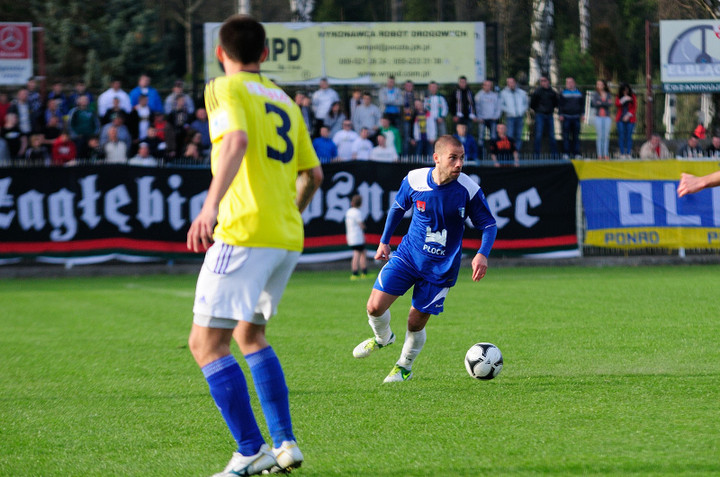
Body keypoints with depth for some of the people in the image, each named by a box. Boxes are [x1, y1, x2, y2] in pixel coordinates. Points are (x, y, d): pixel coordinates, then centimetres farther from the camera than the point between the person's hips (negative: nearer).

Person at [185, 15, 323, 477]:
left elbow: (236, 140, -22)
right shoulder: (285, 101, 20)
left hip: (245, 232, -8)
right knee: (249, 334, 23)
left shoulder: (226, 89, -2)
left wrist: (211, 205, -32)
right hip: (288, 238, 8)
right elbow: (313, 174, 23)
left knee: (207, 342, -5)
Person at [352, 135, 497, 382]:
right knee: (375, 307, -9)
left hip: (441, 268, -2)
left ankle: (404, 367, 29)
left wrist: (483, 254, -24)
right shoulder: (414, 180, -12)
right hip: (407, 255, 2)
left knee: (416, 322, 0)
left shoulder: (469, 190, -18)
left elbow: (489, 225, -7)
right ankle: (382, 338, 27)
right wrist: (384, 241, 14)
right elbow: (399, 207, 9)